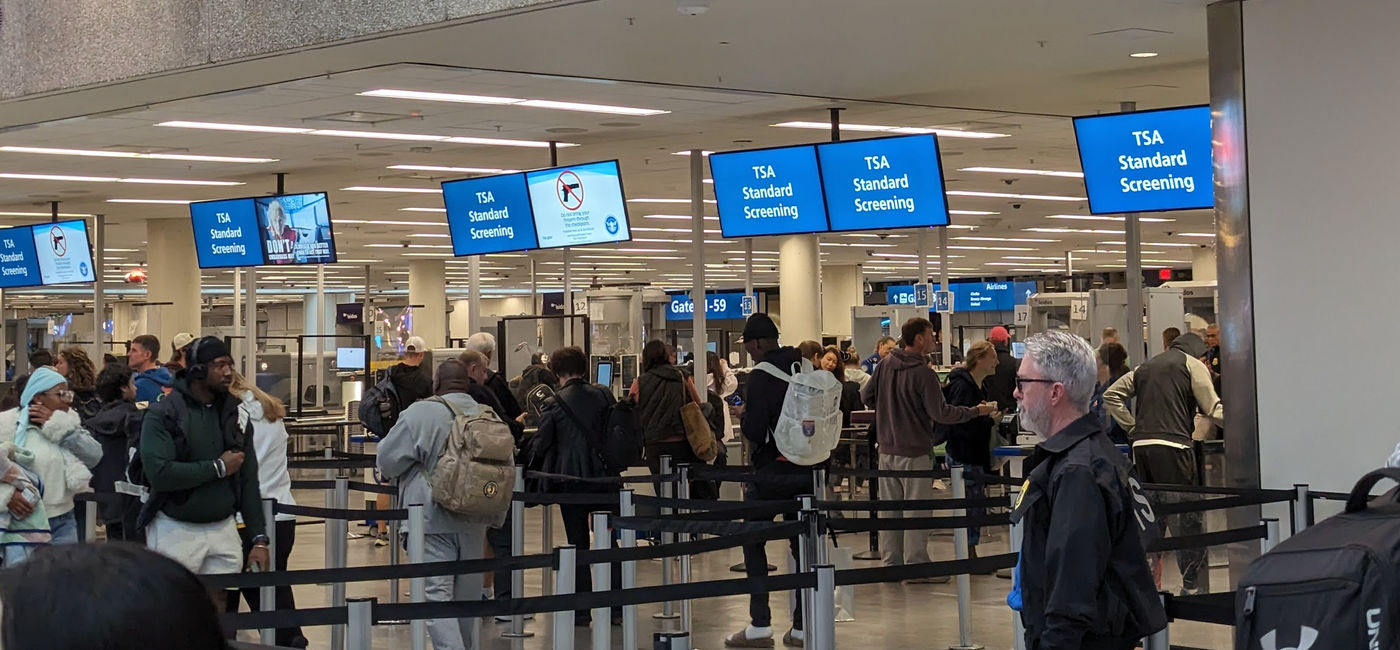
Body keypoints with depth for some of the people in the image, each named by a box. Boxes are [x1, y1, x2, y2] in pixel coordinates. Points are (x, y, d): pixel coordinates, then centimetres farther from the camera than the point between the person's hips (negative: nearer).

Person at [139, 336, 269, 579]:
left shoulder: (235, 413, 8)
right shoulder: (163, 414, -8)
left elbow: (249, 480, 9)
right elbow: (160, 474, -22)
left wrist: (259, 538, 3)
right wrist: (219, 467, -14)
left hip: (224, 530, 5)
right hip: (176, 531, -5)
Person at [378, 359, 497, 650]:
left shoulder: (419, 413, -10)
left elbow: (389, 462, -5)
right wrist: (495, 517, 21)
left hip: (432, 520, -5)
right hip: (473, 522, 5)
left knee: (437, 594, -7)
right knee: (466, 596, 16)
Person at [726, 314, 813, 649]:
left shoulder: (761, 377, -14)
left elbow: (754, 430, -19)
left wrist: (744, 420, 1)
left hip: (771, 470, -6)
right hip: (806, 469, 6)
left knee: (753, 541, 6)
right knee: (802, 543, 10)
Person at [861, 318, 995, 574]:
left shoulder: (886, 366, 3)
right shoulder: (923, 373, -17)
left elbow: (867, 396, 12)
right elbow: (940, 413, -18)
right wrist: (975, 411, -9)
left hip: (887, 450, 7)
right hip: (915, 452, -7)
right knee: (916, 510, 0)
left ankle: (891, 562, 18)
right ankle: (915, 566, 3)